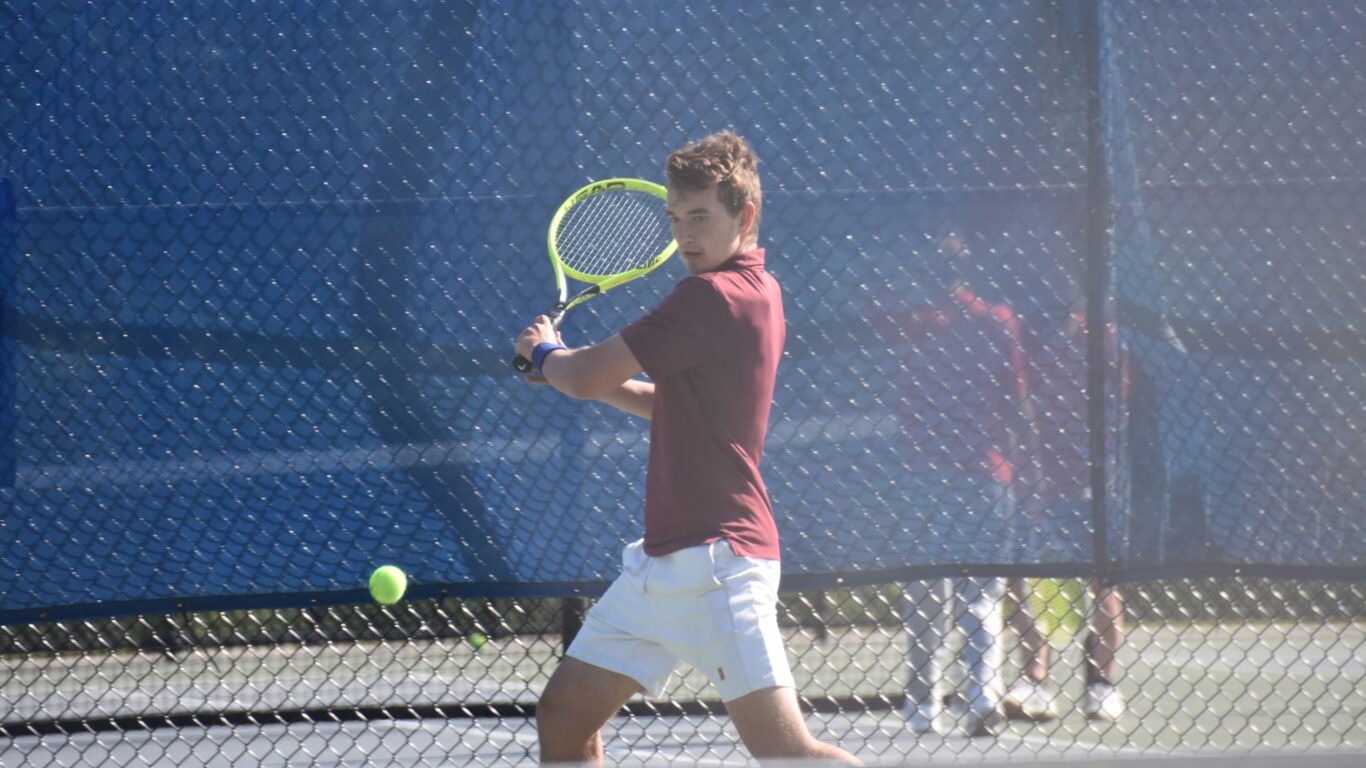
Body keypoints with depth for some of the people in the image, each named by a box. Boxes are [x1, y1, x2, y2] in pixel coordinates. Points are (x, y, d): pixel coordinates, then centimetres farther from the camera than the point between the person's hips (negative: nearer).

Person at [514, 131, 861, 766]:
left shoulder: (710, 296, -16)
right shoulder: (757, 292, 14)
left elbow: (585, 378, -13)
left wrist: (544, 353, 10)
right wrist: (572, 369, 17)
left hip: (715, 561, -10)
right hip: (662, 560, 10)